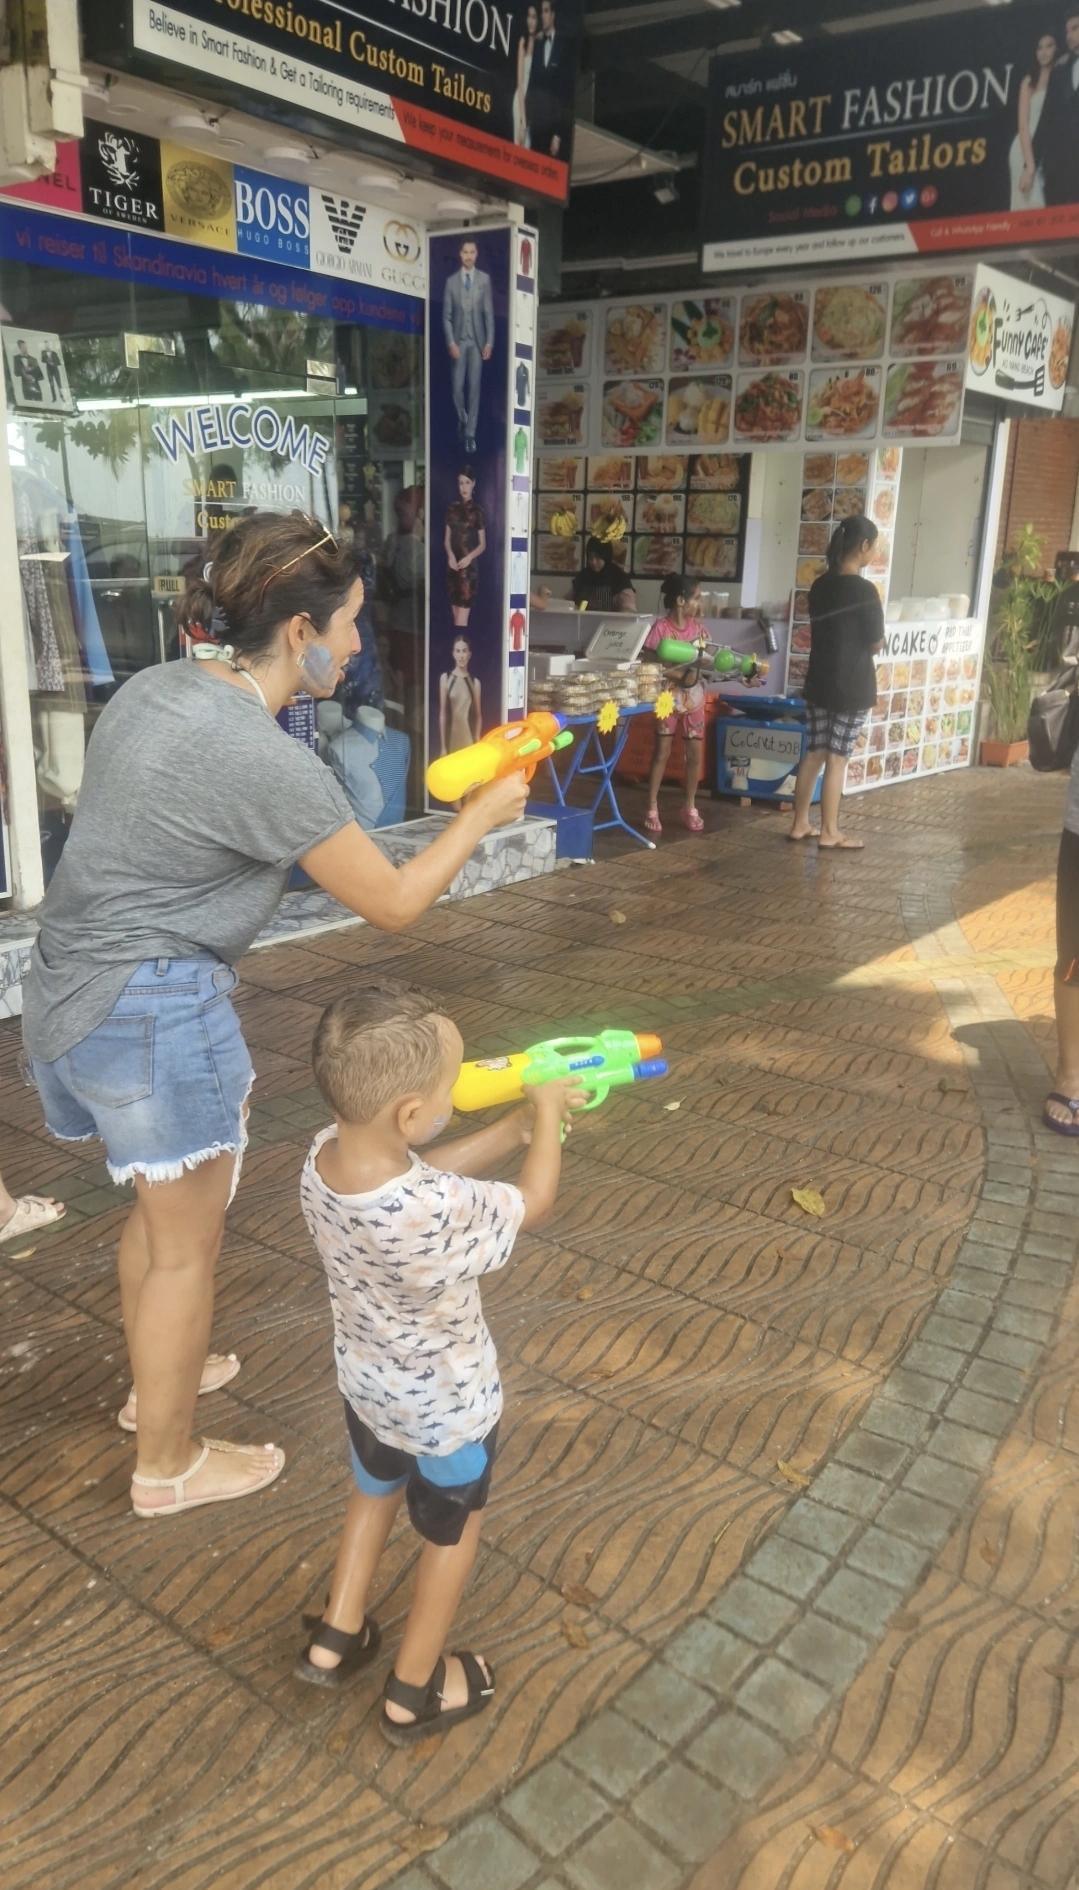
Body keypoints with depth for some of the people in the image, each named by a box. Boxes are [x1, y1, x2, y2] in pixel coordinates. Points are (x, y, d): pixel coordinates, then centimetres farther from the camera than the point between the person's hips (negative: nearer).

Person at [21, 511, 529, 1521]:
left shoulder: (153, 688, 3)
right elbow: (394, 902, -13)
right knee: (187, 1247, 11)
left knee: (156, 1207, 27)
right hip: (156, 1014, -9)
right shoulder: (268, 762, -23)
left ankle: (155, 1378, 49)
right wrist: (483, 813, 0)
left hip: (69, 992, 9)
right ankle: (168, 1466, 30)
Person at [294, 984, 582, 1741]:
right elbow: (534, 1203, -23)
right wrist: (548, 1117, -8)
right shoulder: (438, 1214, -42)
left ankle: (336, 1638, 50)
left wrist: (516, 1127, -6)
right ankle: (415, 1691, 42)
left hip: (367, 1384, 6)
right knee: (452, 1532, 23)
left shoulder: (324, 1157, -23)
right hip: (448, 1406, -6)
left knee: (375, 1490, 34)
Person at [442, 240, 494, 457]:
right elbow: (446, 316, 3)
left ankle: (470, 433, 4)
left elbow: (489, 313, 3)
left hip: (477, 340, 0)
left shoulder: (484, 279, 3)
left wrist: (489, 342, -5)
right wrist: (451, 343, -7)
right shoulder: (451, 281, 3)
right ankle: (462, 419, 27)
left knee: (474, 387, -2)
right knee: (457, 386, -1)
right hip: (458, 341, 0)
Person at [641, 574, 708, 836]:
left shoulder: (697, 626, 2)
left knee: (695, 754, 5)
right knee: (662, 753, 0)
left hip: (694, 697, 5)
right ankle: (652, 809, 9)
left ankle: (690, 808, 18)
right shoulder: (660, 627, -14)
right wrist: (678, 675, -24)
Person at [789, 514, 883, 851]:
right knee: (837, 759, 0)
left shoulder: (819, 586, 5)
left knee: (813, 754, 12)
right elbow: (876, 644, -8)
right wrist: (870, 639, 12)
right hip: (852, 688, -6)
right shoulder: (863, 590, -16)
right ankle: (829, 832, 7)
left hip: (819, 683, 6)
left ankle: (800, 824, 16)